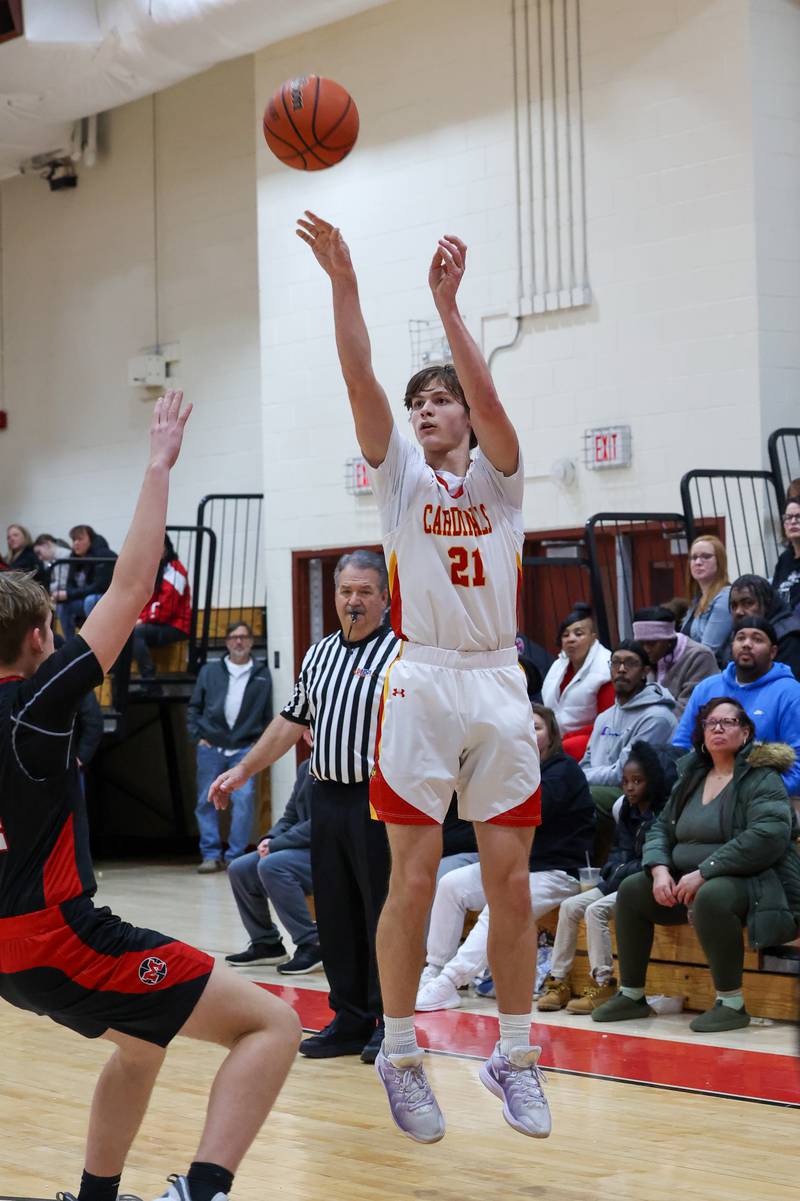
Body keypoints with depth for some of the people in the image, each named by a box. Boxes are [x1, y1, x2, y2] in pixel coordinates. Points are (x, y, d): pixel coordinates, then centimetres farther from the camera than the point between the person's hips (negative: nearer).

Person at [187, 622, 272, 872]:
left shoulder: (261, 674, 7)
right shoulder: (210, 671, 8)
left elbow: (267, 714, 9)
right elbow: (194, 707, 12)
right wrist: (197, 736, 3)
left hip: (245, 748, -1)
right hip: (211, 746, 1)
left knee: (244, 799, -12)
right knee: (206, 801, 1)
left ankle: (235, 855, -4)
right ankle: (211, 854, 8)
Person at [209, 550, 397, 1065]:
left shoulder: (402, 652, -6)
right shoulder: (320, 654, 16)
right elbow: (291, 722, 23)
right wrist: (243, 771, 23)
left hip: (378, 800, -7)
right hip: (327, 797, 7)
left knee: (385, 912, -3)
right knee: (335, 915, 9)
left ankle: (390, 1022, 7)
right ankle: (350, 1020, 18)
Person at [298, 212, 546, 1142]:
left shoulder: (498, 475, 10)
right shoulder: (400, 472, 10)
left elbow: (488, 400, -10)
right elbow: (360, 382, -4)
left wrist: (447, 305, -17)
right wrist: (342, 282, -15)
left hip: (499, 683, 1)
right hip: (423, 682, -1)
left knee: (511, 879, 2)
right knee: (413, 875, -3)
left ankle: (514, 1057, 13)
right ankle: (400, 1055, 8)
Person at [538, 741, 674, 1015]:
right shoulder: (627, 812, 15)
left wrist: (623, 873, -14)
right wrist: (615, 869, -1)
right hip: (620, 882, 9)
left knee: (595, 910, -24)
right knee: (569, 906, -4)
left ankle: (602, 984, -20)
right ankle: (558, 981, -5)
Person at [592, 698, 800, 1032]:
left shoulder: (761, 778, -9)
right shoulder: (691, 778, 15)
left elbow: (768, 836, -24)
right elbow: (661, 829, 17)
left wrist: (704, 873, -25)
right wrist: (659, 870, -7)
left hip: (752, 882, -8)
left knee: (710, 896, -37)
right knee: (631, 889, -3)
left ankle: (732, 1004, -27)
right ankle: (632, 995, 4)